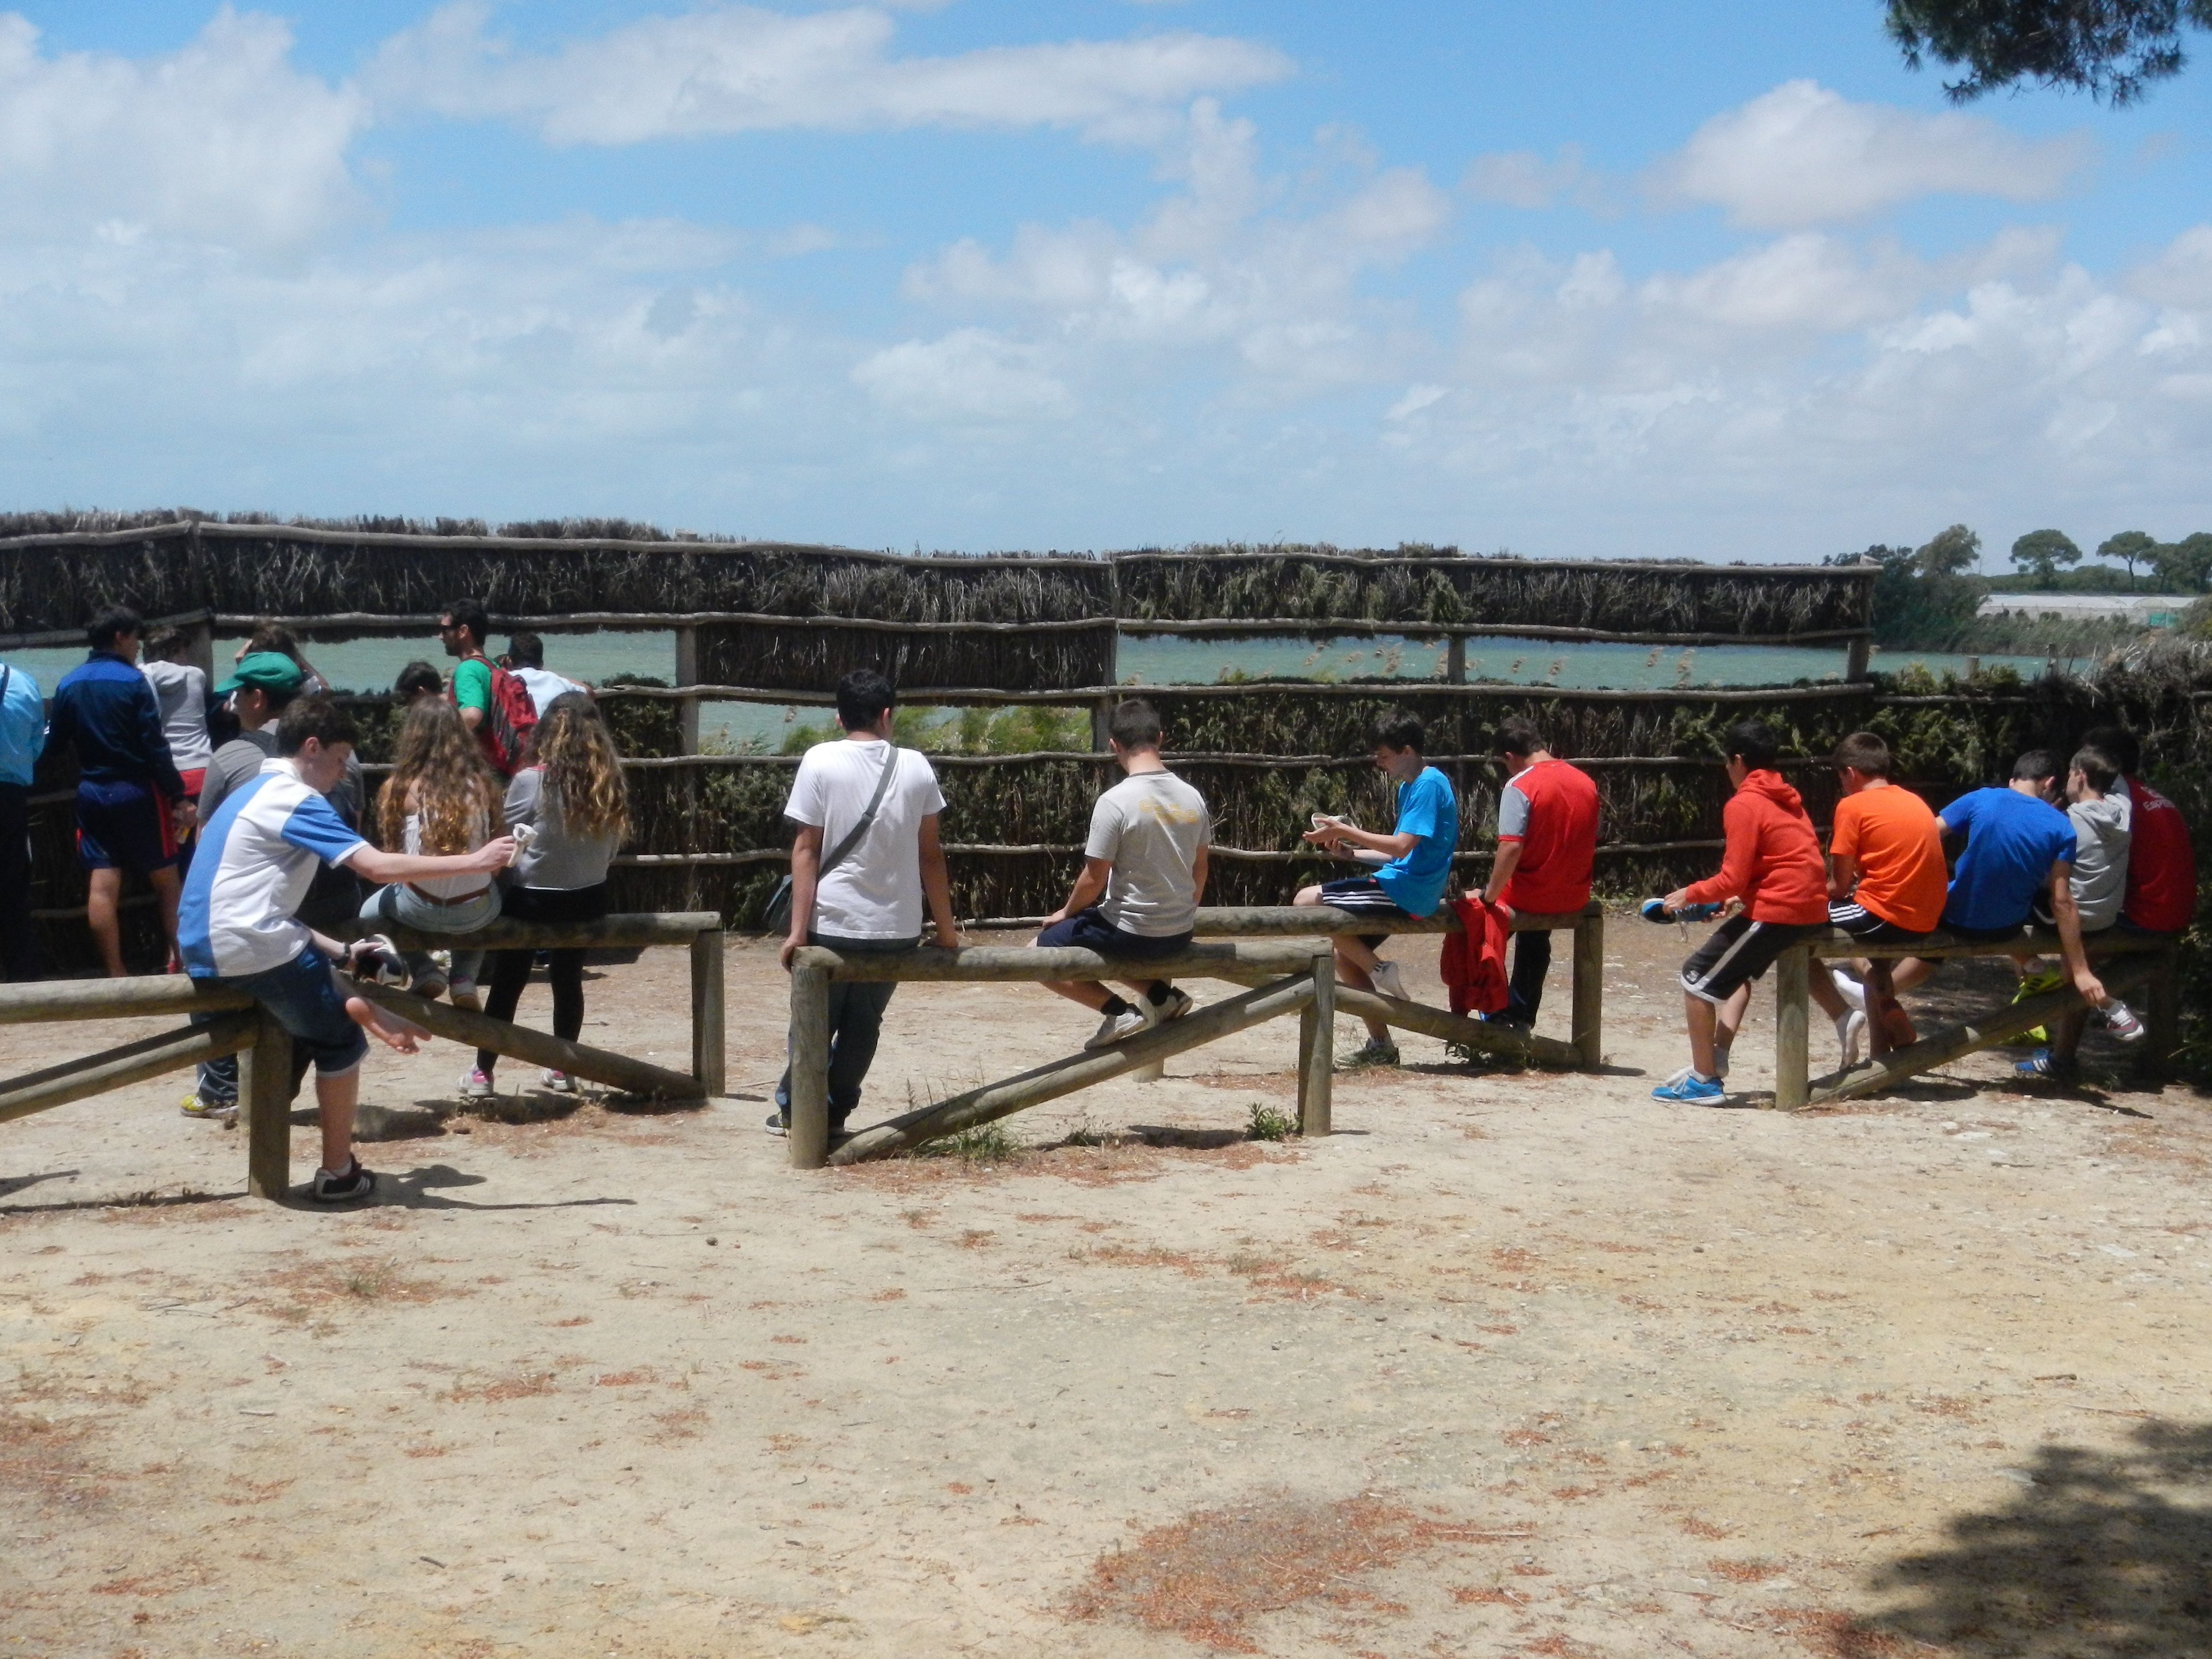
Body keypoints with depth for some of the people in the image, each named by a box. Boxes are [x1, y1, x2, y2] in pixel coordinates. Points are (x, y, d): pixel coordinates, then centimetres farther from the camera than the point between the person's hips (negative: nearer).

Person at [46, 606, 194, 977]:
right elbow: (155, 747, -14)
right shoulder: (133, 681, -11)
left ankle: (114, 974, 4)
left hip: (91, 793, 5)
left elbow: (55, 742, 10)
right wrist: (179, 797, -11)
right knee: (166, 878, 8)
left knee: (102, 884, 2)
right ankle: (180, 959, 10)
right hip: (135, 792, -5)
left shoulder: (68, 684, 4)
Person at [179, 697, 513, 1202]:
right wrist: (473, 862, -16)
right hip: (251, 949, -9)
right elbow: (378, 867, -20)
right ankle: (338, 1175, 8)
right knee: (341, 1041, 3)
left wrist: (338, 950, 16)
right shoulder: (292, 800, -11)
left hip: (208, 951, 9)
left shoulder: (259, 794, 19)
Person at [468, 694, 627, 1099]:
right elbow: (611, 851, 5)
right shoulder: (610, 784, -4)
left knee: (506, 986, 9)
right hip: (587, 901, 3)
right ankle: (564, 1069, 25)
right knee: (569, 982, 17)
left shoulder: (530, 781, -15)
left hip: (532, 901, -3)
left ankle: (483, 1073, 14)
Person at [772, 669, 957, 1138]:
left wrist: (798, 930, -9)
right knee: (863, 1024, 15)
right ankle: (834, 1113, 19)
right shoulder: (915, 767, 1)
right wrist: (945, 928, 12)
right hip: (898, 927, 2)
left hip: (833, 923, -2)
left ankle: (795, 1109, 23)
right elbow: (930, 854, 5)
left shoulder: (821, 762, -6)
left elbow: (806, 849, -9)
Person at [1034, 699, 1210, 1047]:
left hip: (1131, 933, -6)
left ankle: (1117, 1011, -3)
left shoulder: (1115, 802, -19)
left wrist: (1066, 913, 6)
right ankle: (1162, 995, 11)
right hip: (1179, 934, 7)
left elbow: (1094, 879, -14)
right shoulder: (1192, 797, 0)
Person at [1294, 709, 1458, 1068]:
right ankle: (1380, 1046, 15)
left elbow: (1401, 846, -22)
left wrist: (1346, 831, -17)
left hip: (1405, 890, -10)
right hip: (1403, 887, 10)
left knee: (1307, 902, -15)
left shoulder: (1428, 785, -14)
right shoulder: (1410, 786, 17)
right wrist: (1352, 852, 10)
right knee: (1345, 958, 13)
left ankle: (1378, 969, -9)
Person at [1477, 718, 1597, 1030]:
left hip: (1529, 897, -6)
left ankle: (1499, 1013, 20)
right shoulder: (1585, 782, 4)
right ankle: (1522, 1016, 40)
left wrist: (1490, 896, -16)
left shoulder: (1520, 786, -17)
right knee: (1535, 941, 35)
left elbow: (1511, 848, -25)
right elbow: (1591, 842, 12)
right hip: (1574, 897, 6)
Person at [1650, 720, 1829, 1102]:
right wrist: (1737, 899, 22)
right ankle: (1717, 1056, 20)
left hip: (1776, 911, -9)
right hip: (1811, 909, 9)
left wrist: (1690, 895, -1)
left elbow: (1733, 880, -16)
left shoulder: (1744, 805, -12)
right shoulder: (1787, 799, 15)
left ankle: (1705, 1079, 2)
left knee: (1697, 978, 1)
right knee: (1736, 969, 29)